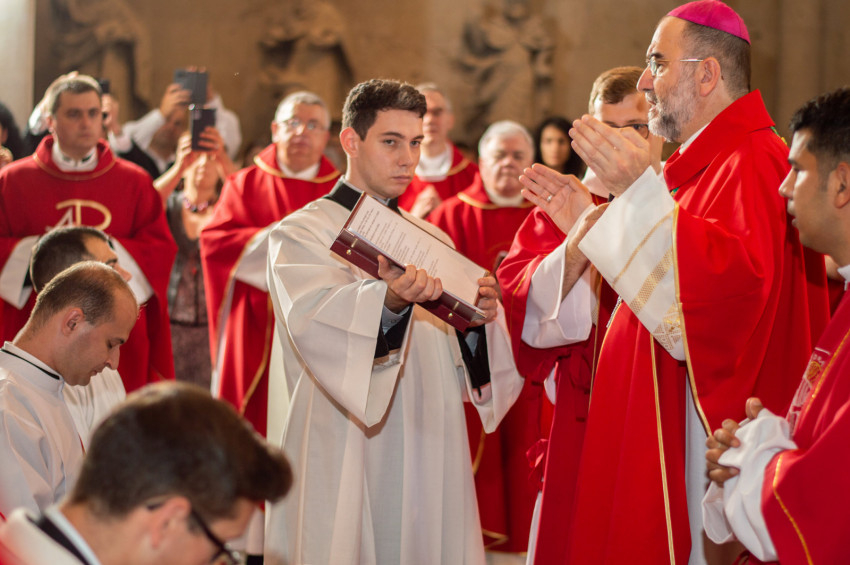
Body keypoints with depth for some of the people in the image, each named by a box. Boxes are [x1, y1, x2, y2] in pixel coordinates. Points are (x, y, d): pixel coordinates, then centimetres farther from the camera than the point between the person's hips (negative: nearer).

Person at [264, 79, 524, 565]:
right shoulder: (302, 233, -1)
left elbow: (456, 371, 10)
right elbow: (313, 319, -23)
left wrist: (480, 320, -11)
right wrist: (391, 298, -41)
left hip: (428, 460, 5)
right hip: (345, 465, -5)